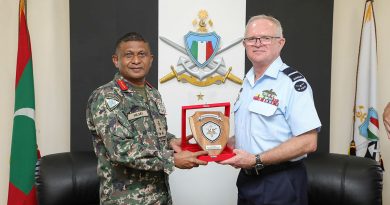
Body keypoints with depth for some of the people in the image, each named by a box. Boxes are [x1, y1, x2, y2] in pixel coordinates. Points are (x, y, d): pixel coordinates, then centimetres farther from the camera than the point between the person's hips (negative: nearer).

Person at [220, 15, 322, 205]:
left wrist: (256, 160, -22)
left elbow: (308, 142, -21)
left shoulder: (292, 82, -16)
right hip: (247, 179, 7)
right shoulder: (248, 81, 9)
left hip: (279, 184, -7)